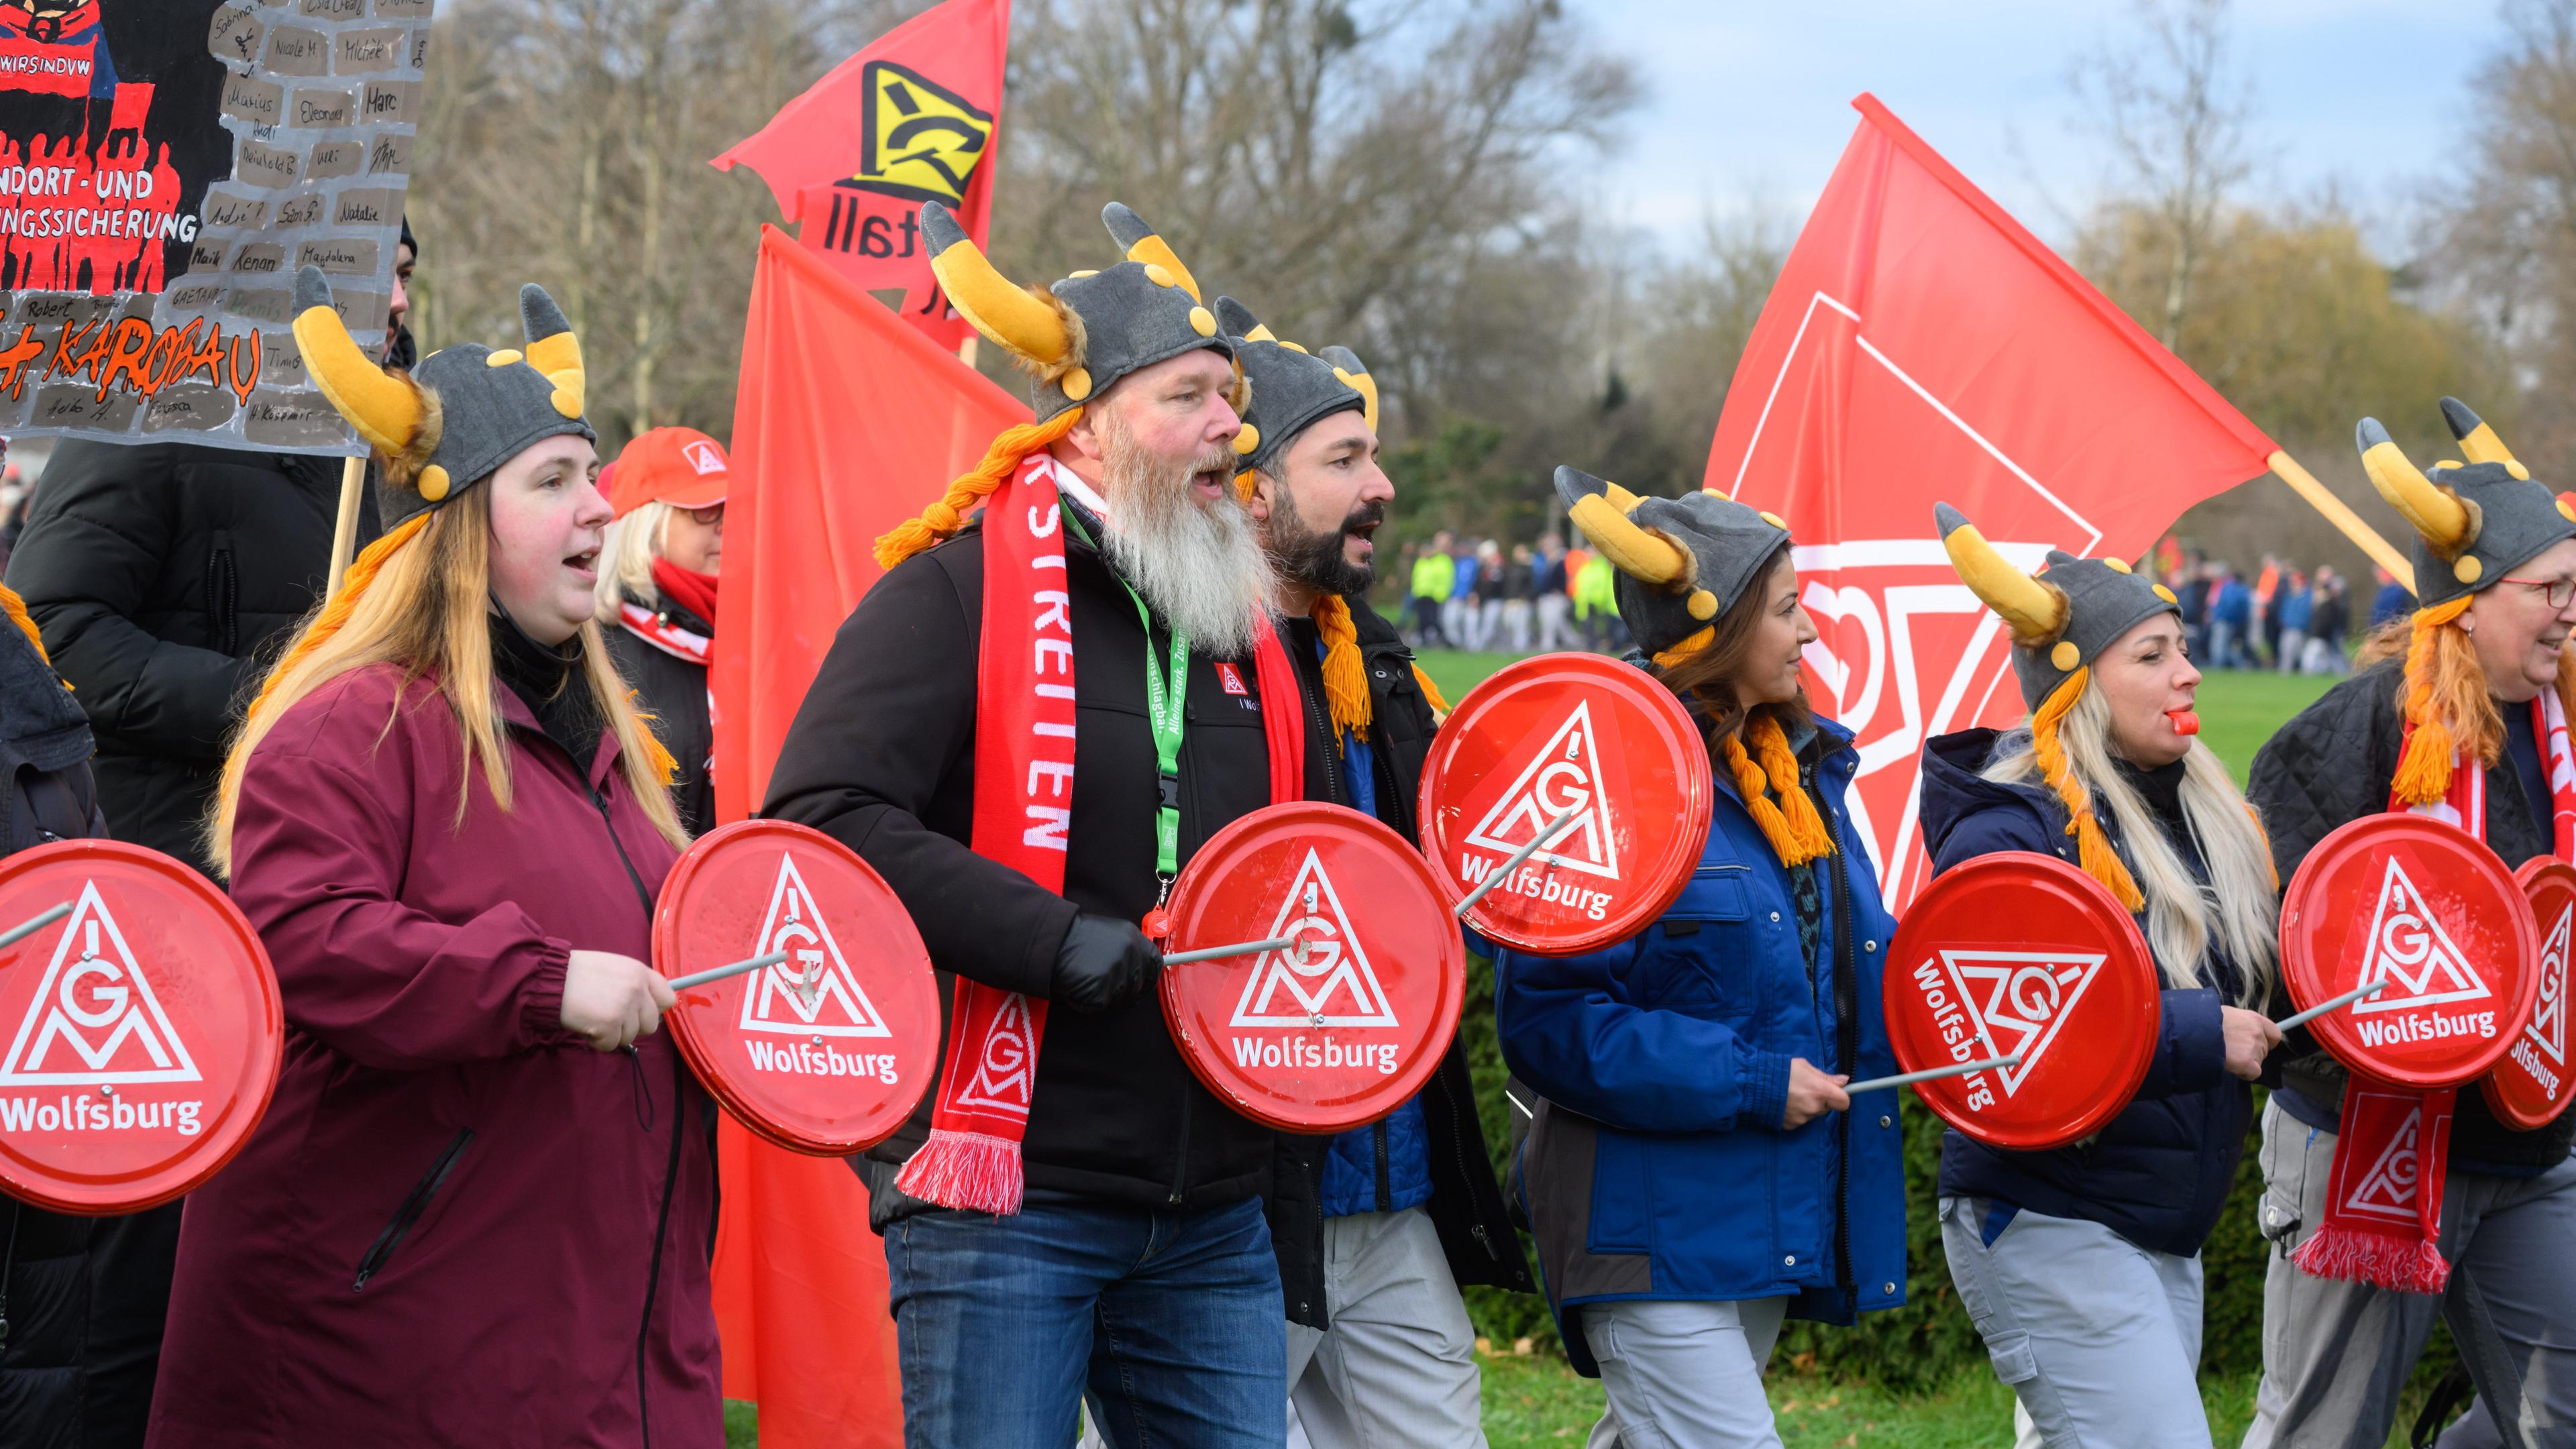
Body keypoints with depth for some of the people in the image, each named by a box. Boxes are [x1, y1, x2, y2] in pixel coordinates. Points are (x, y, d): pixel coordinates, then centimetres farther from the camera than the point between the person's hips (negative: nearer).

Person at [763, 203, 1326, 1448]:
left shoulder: (1243, 623, 16)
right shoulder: (958, 589, -7)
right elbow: (816, 818, -18)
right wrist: (1048, 940, -22)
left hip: (1211, 1220, 7)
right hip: (1006, 1209, -7)